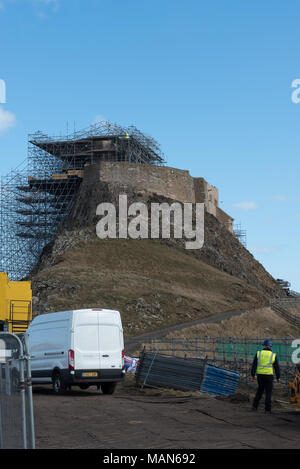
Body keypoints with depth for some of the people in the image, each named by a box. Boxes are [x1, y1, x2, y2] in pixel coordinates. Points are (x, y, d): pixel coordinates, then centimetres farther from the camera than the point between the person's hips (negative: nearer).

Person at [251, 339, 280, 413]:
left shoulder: (258, 353, -1)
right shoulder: (273, 355, -3)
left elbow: (254, 365, -1)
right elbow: (277, 367, -1)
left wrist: (253, 375, 4)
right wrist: (278, 377, 7)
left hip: (260, 374, 2)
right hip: (269, 375, -2)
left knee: (260, 390, 19)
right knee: (268, 392, 5)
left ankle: (255, 406, 14)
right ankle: (267, 409, 2)